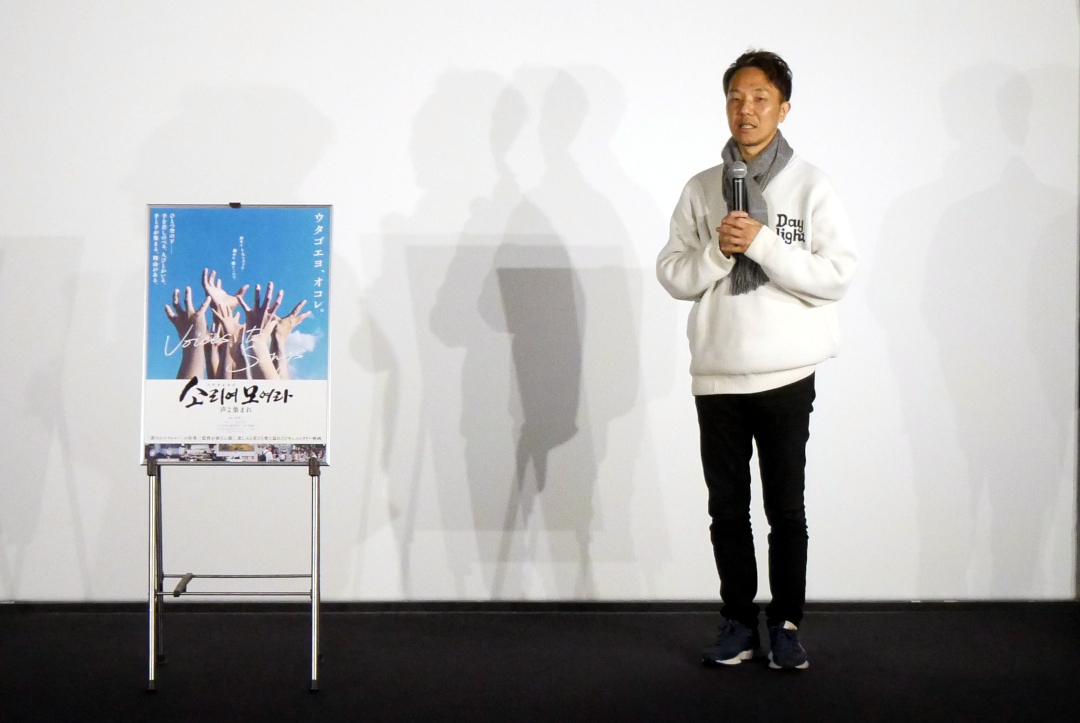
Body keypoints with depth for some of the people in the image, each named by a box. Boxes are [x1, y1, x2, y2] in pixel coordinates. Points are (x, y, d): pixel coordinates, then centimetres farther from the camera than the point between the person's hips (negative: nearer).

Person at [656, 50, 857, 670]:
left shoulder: (811, 186, -2)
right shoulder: (701, 189, 7)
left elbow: (838, 274, -11)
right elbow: (673, 276, 4)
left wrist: (763, 242, -18)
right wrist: (717, 250, -14)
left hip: (785, 377, -3)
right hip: (716, 375, 3)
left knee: (786, 509, 5)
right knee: (728, 509, 9)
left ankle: (786, 625, 16)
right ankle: (739, 623, 19)